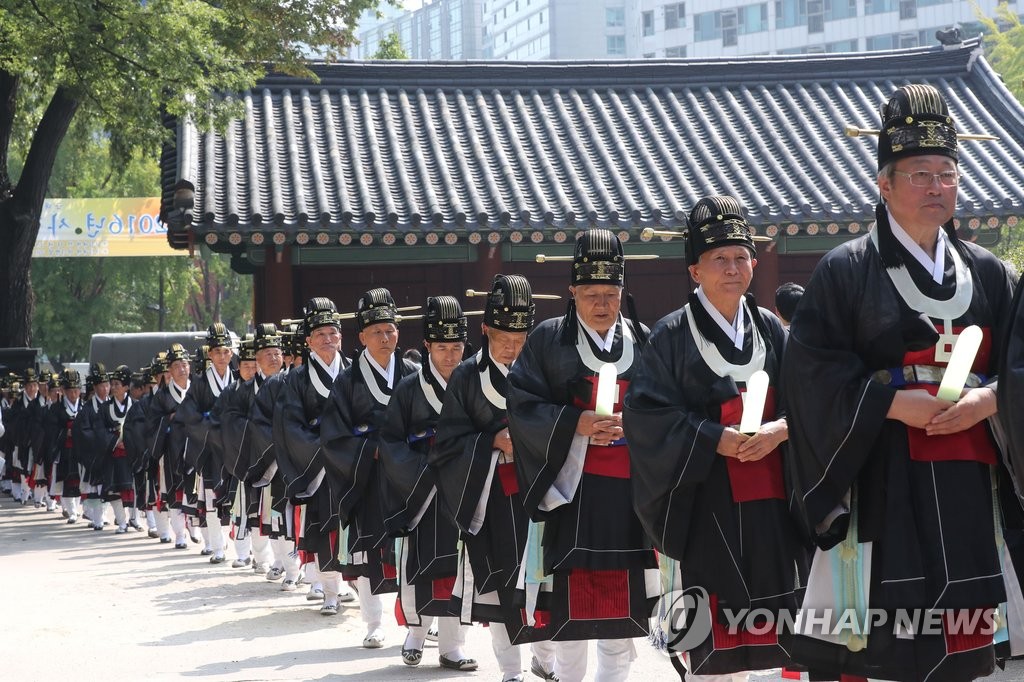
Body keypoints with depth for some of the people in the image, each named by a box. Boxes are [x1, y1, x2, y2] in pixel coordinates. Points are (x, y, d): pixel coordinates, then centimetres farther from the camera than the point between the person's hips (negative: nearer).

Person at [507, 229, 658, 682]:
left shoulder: (643, 342, 10)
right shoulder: (548, 339, 3)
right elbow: (522, 405, -2)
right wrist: (577, 422, -14)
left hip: (629, 488, 2)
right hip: (572, 486, -2)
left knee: (624, 600, 2)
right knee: (572, 599, -2)